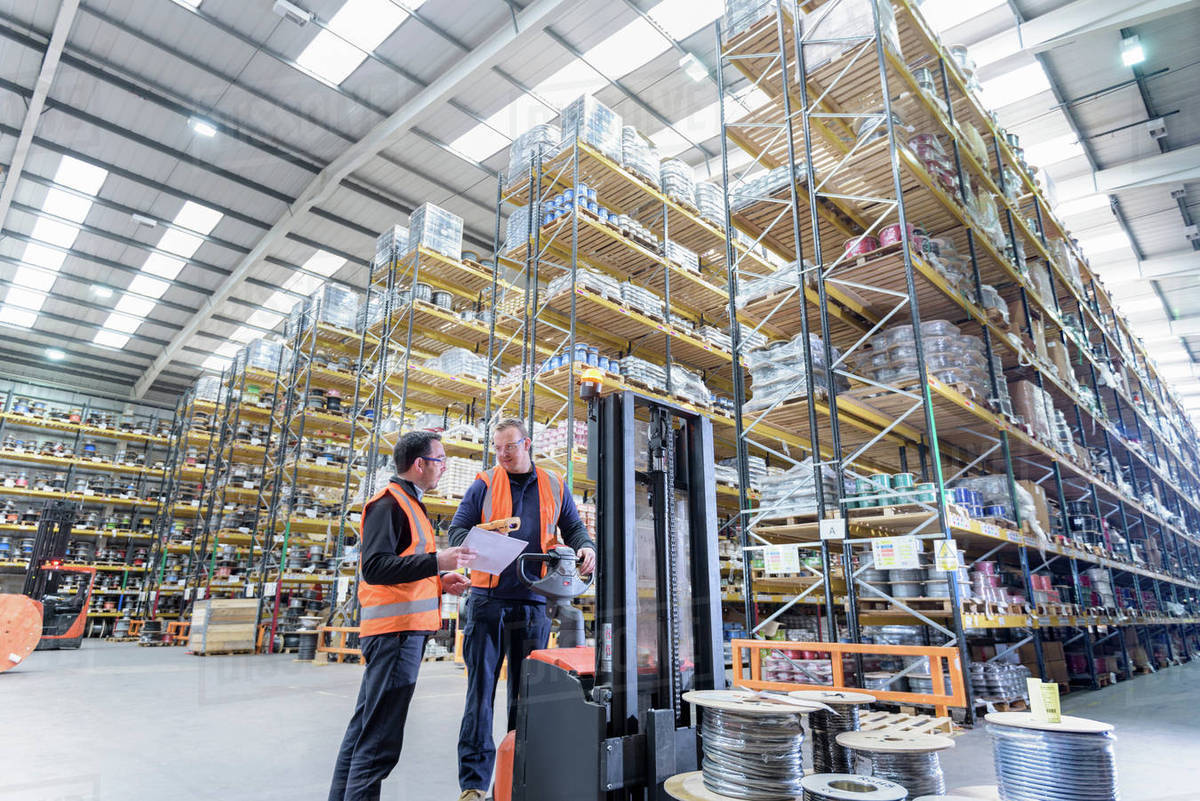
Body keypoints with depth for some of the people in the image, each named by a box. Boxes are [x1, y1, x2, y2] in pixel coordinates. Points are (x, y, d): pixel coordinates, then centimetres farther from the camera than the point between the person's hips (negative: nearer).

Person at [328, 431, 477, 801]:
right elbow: (375, 567, -22)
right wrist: (436, 562, -27)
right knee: (380, 740, -6)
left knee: (366, 727, 18)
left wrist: (440, 582, 12)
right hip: (395, 631, -11)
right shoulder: (389, 503, -11)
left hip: (406, 631, 11)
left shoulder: (409, 504, 21)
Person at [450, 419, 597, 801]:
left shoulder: (554, 486, 10)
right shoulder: (484, 485, 4)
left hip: (534, 601, 2)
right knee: (481, 687, -2)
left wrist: (585, 547, -6)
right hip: (488, 600, -1)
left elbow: (573, 527, 17)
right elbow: (456, 531, 4)